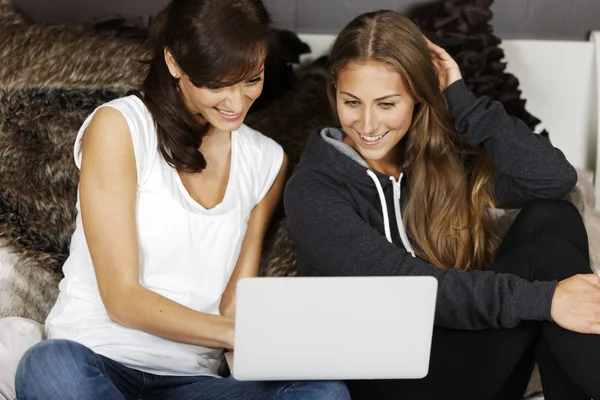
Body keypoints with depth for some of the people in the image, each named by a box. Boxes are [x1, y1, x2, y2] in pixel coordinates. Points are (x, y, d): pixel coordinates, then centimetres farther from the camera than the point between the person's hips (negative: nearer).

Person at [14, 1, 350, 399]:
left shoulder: (266, 161, 12)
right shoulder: (120, 126, -4)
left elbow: (234, 305, 11)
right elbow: (121, 298, -9)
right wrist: (237, 334, -22)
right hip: (94, 360, -4)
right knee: (53, 366, -40)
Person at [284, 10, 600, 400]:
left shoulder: (447, 158, 8)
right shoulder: (313, 191, -6)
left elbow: (556, 178, -8)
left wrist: (460, 101, -7)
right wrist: (542, 298, -28)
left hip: (474, 367, 5)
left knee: (552, 219, -18)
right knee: (547, 253, -22)